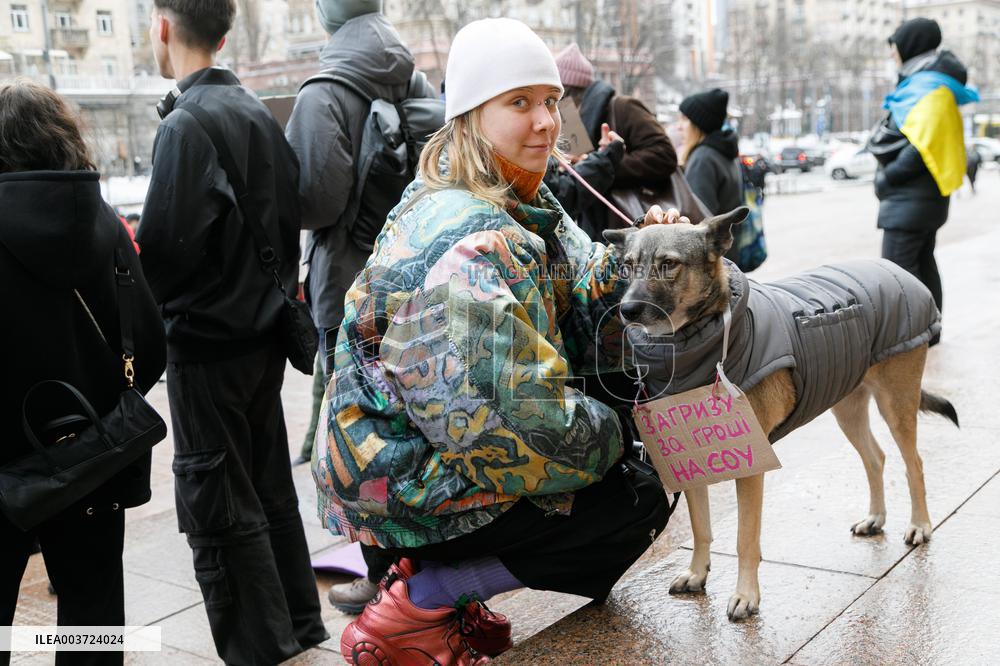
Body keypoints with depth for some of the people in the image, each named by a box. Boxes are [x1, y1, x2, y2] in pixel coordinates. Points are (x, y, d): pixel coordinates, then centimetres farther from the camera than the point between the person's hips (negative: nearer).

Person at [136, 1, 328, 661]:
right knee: (269, 485, 18)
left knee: (219, 508, 3)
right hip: (264, 332, 9)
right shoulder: (259, 113, 8)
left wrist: (143, 310, -3)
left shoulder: (187, 125, -18)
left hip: (206, 343, -8)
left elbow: (165, 247, -22)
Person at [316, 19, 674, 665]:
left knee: (618, 440, 18)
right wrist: (608, 433, -11)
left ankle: (440, 572, 11)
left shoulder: (524, 206, 5)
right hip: (408, 486, -9)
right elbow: (520, 417, -29)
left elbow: (582, 325, 7)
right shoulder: (474, 244, -26)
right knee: (641, 499, -3)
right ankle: (417, 605, -5)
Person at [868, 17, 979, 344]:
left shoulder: (926, 87, -16)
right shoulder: (924, 83, 15)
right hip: (923, 195, 11)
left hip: (912, 197, -11)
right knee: (922, 264, 16)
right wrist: (889, 175, 11)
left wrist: (887, 178, -15)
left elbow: (924, 147, -24)